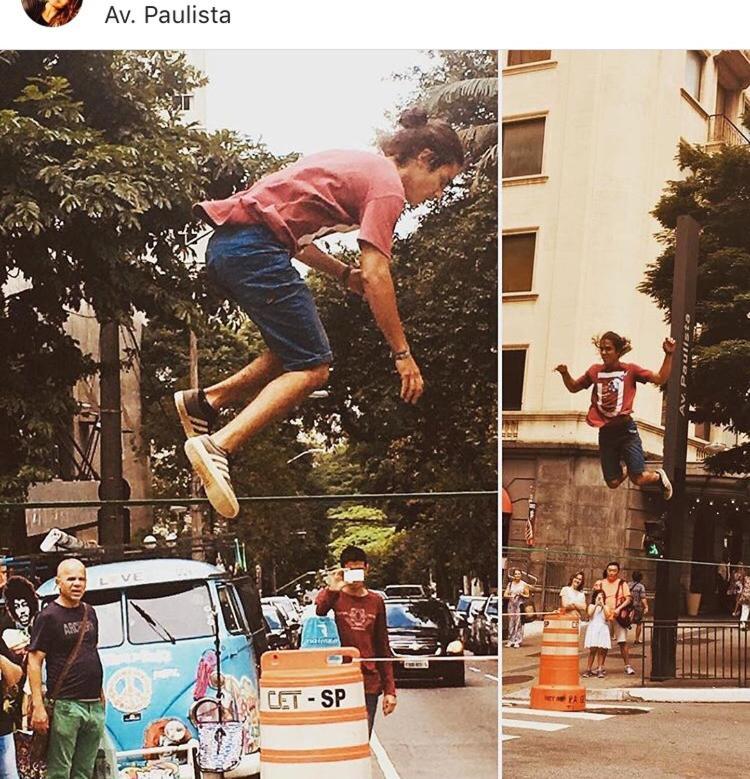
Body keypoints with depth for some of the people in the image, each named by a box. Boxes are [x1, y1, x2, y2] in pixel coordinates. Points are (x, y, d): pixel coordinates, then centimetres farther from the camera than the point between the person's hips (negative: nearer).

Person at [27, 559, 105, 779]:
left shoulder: (89, 613, 14)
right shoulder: (49, 616, -7)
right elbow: (34, 662, -11)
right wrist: (38, 706, -18)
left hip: (94, 705, 7)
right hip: (65, 705, -7)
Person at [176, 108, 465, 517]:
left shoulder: (360, 166, 24)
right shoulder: (387, 184, -4)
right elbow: (376, 275, -13)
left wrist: (345, 274, 17)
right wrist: (402, 353, -7)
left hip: (226, 243, 10)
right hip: (254, 248, -10)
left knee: (297, 352, 17)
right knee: (312, 368, -7)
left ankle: (204, 401, 14)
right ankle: (217, 446, -19)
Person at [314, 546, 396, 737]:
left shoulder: (376, 602, 11)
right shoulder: (334, 598, 1)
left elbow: (383, 649, 14)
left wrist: (389, 689, 9)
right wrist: (331, 591, -33)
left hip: (369, 684, 3)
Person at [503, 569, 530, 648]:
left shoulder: (524, 584, 5)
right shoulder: (510, 584, 13)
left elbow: (528, 596, 5)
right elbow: (505, 595, 9)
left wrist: (521, 595, -13)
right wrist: (511, 596, -10)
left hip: (520, 605, -3)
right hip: (511, 604, 3)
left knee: (519, 623, -7)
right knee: (511, 622, 2)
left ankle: (518, 642, -6)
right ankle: (511, 640, 7)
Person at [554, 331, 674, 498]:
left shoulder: (630, 370, -2)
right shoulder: (595, 371, 6)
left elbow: (660, 379, -5)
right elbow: (573, 387, 18)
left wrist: (668, 355, -15)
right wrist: (565, 374, -2)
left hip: (626, 429, -3)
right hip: (605, 433, 3)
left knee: (639, 479, -8)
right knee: (613, 483, 5)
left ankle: (658, 476, 27)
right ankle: (627, 470, 40)